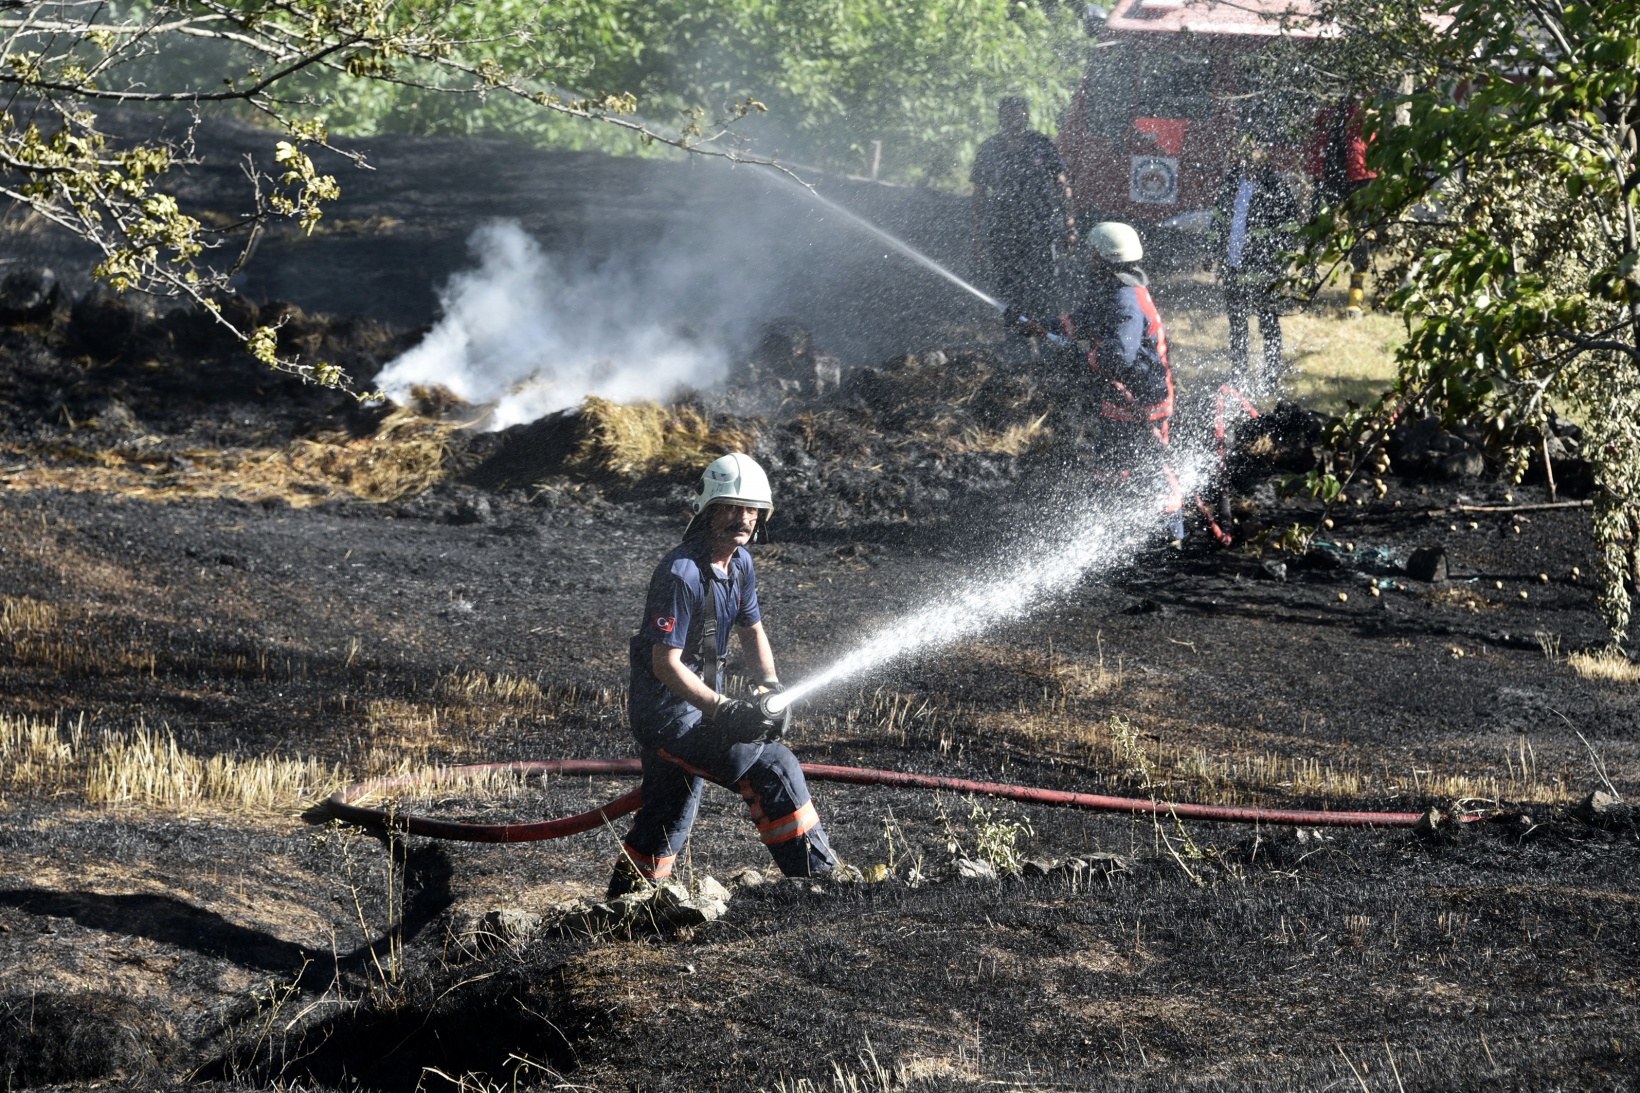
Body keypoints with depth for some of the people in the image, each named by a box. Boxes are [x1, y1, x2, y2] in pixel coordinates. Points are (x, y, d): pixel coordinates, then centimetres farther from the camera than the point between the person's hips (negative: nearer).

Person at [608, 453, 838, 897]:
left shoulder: (740, 564, 6)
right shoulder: (681, 573, -22)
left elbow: (751, 631, 19)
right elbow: (666, 663, -22)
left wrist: (768, 686, 1)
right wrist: (724, 711, -29)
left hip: (699, 707, 10)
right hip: (668, 714, -10)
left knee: (666, 826, 18)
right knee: (773, 767, -18)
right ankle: (818, 878, -13)